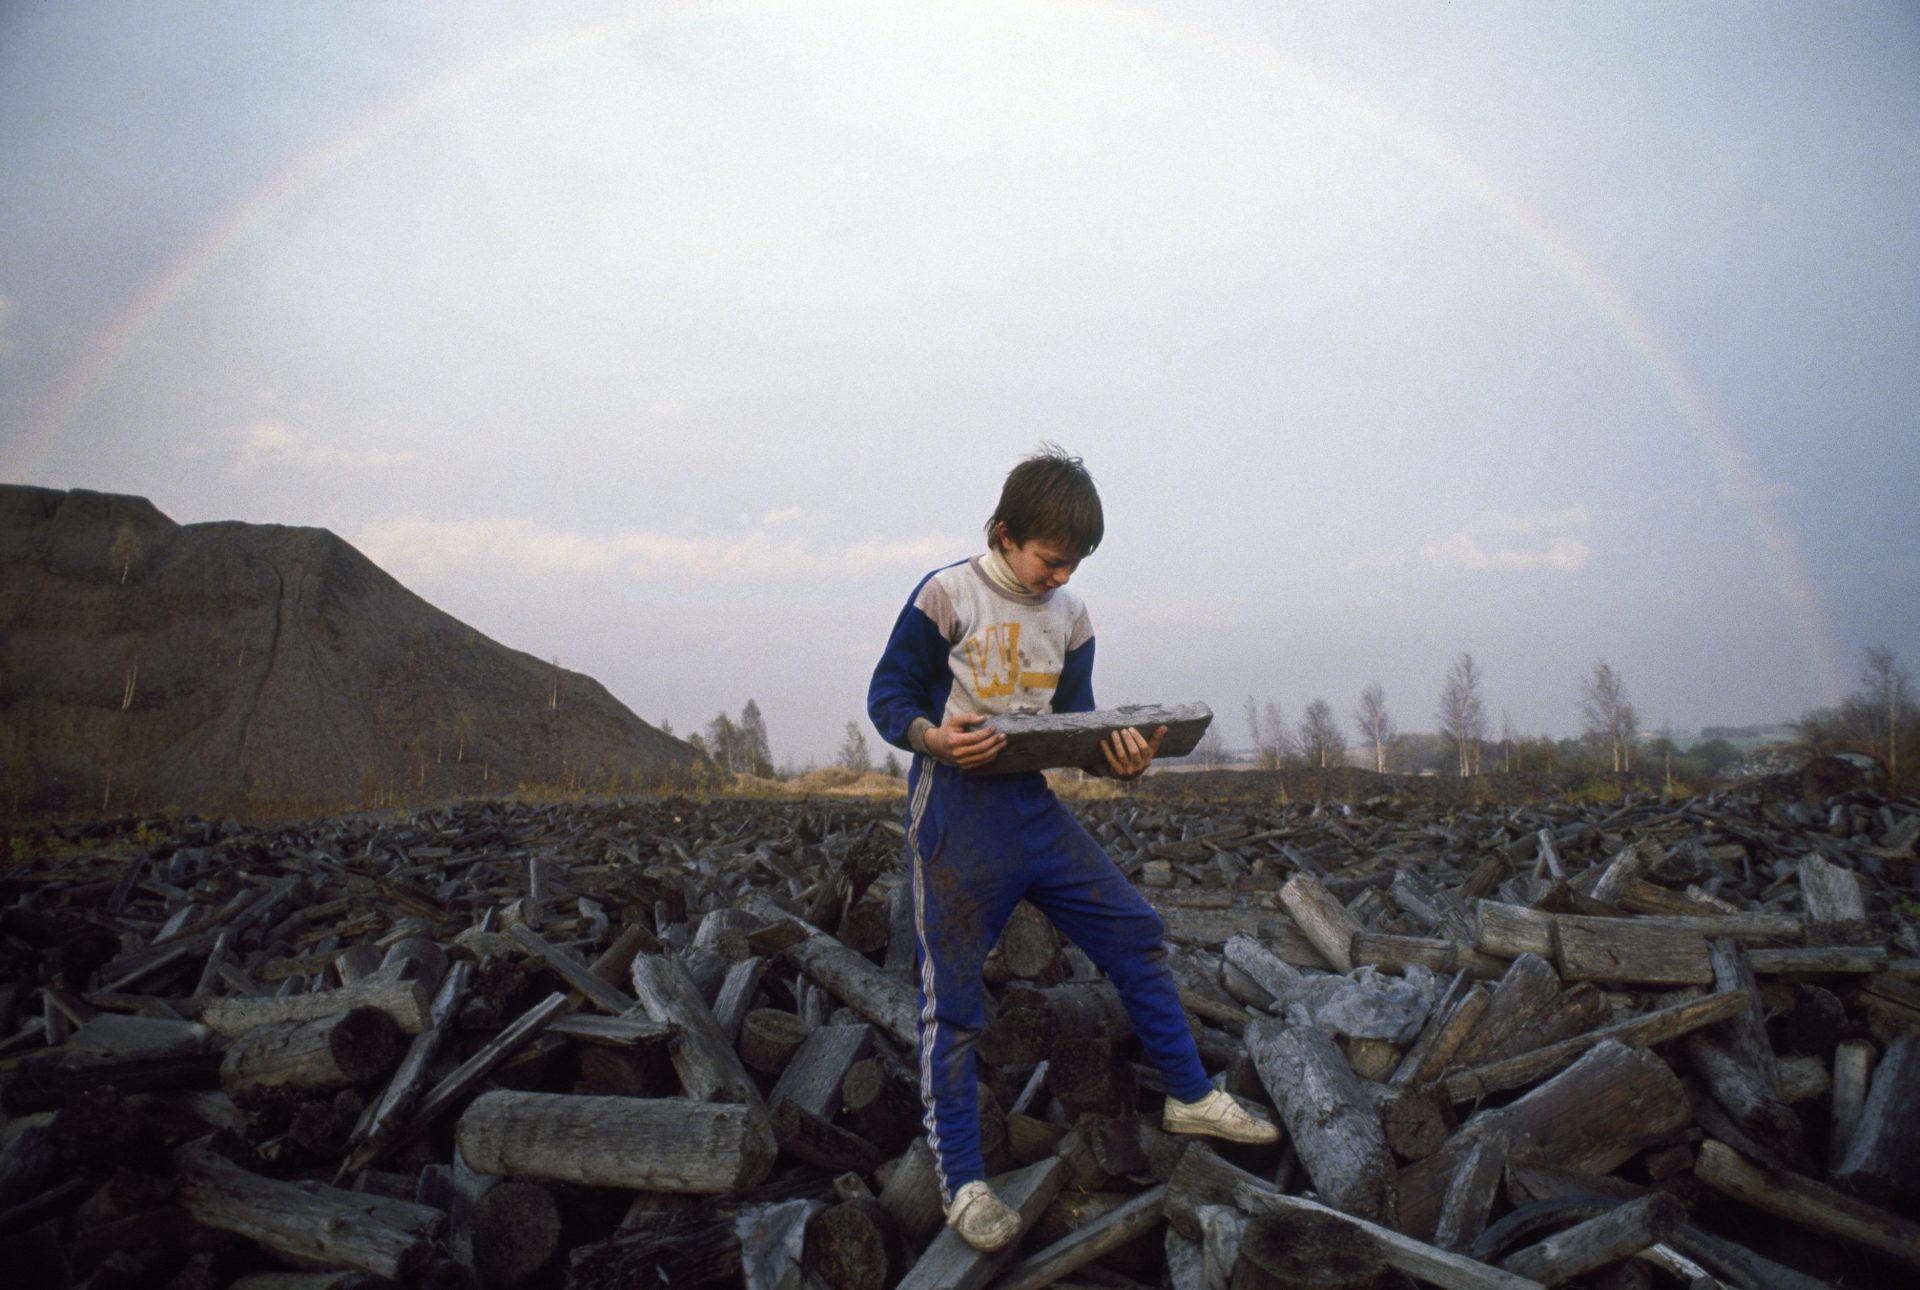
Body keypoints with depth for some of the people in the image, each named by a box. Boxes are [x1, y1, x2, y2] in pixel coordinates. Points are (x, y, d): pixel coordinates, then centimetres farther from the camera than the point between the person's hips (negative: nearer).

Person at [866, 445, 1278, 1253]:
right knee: (952, 999, 0)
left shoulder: (1070, 617, 8)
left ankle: (1189, 1097, 26)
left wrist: (1119, 756, -11)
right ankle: (962, 1185, 14)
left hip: (1033, 806, 6)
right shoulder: (946, 595, -9)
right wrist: (933, 737, -27)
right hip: (956, 809, -5)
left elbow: (1076, 723, 10)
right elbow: (887, 696, -6)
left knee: (1136, 935, 6)